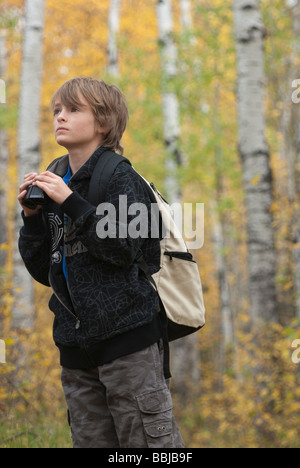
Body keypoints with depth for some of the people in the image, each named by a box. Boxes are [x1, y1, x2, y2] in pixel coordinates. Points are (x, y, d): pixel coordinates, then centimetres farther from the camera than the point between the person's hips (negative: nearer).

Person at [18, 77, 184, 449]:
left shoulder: (120, 177, -5)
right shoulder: (56, 184, 14)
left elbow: (124, 247, -18)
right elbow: (43, 271, 14)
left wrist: (71, 203, -19)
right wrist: (32, 216, -1)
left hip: (126, 334, -7)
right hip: (76, 342, 7)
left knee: (149, 445, -5)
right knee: (90, 442, 11)